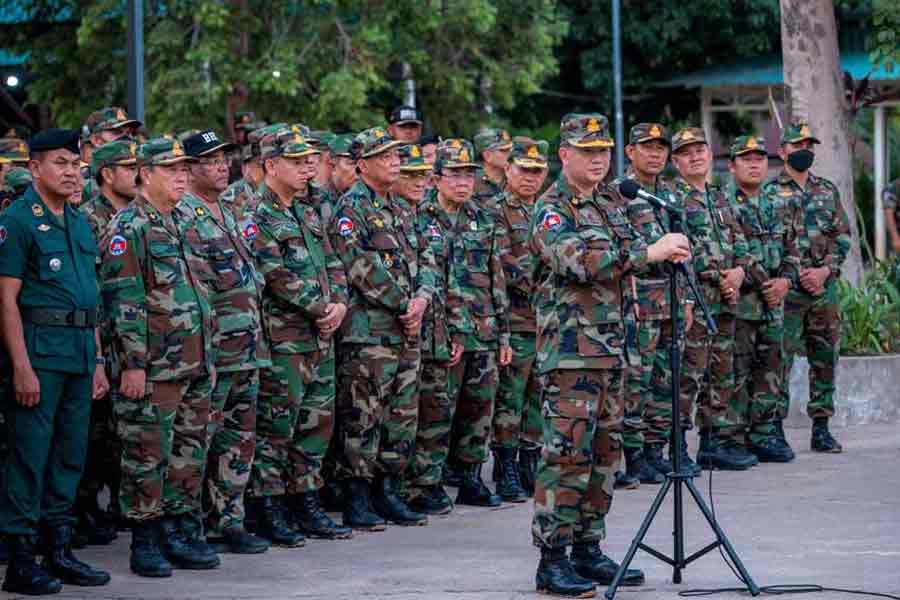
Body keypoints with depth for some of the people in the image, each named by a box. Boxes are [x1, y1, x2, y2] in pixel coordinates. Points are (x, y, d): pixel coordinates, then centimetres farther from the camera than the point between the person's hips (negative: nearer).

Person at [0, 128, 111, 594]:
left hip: (80, 354, 8)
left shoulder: (80, 224, 16)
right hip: (39, 350, -8)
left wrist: (98, 360, 16)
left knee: (70, 455, 11)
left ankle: (60, 551, 19)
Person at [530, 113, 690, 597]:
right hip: (570, 351, -9)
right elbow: (579, 261, -24)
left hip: (610, 348, 9)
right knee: (566, 454, -9)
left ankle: (588, 551, 18)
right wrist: (649, 253, -25)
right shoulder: (551, 210, -9)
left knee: (603, 453, 11)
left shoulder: (609, 208, 18)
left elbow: (631, 256, 19)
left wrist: (670, 250, -1)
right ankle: (552, 561, -7)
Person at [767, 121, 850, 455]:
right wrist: (798, 275, -13)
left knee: (825, 358, 6)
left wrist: (825, 270, -7)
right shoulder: (770, 193, 0)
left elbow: (843, 237, 9)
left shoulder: (828, 191, 13)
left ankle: (821, 428, 12)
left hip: (825, 287, 4)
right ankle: (776, 429, -1)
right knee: (781, 359, -6)